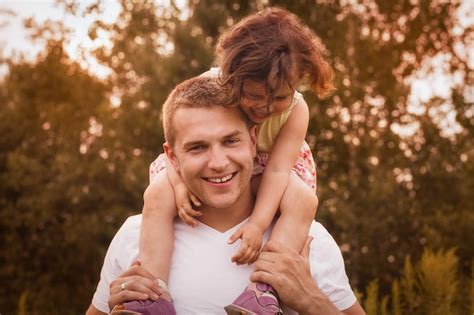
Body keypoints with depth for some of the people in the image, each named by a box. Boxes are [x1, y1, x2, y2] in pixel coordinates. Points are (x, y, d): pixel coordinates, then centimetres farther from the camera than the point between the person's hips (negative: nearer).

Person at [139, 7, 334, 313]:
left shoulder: (295, 110, -25)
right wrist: (180, 185, -36)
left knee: (304, 199, -31)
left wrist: (258, 224, -43)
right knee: (158, 197, -28)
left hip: (264, 168, 1)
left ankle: (262, 289, -38)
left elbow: (277, 169, -29)